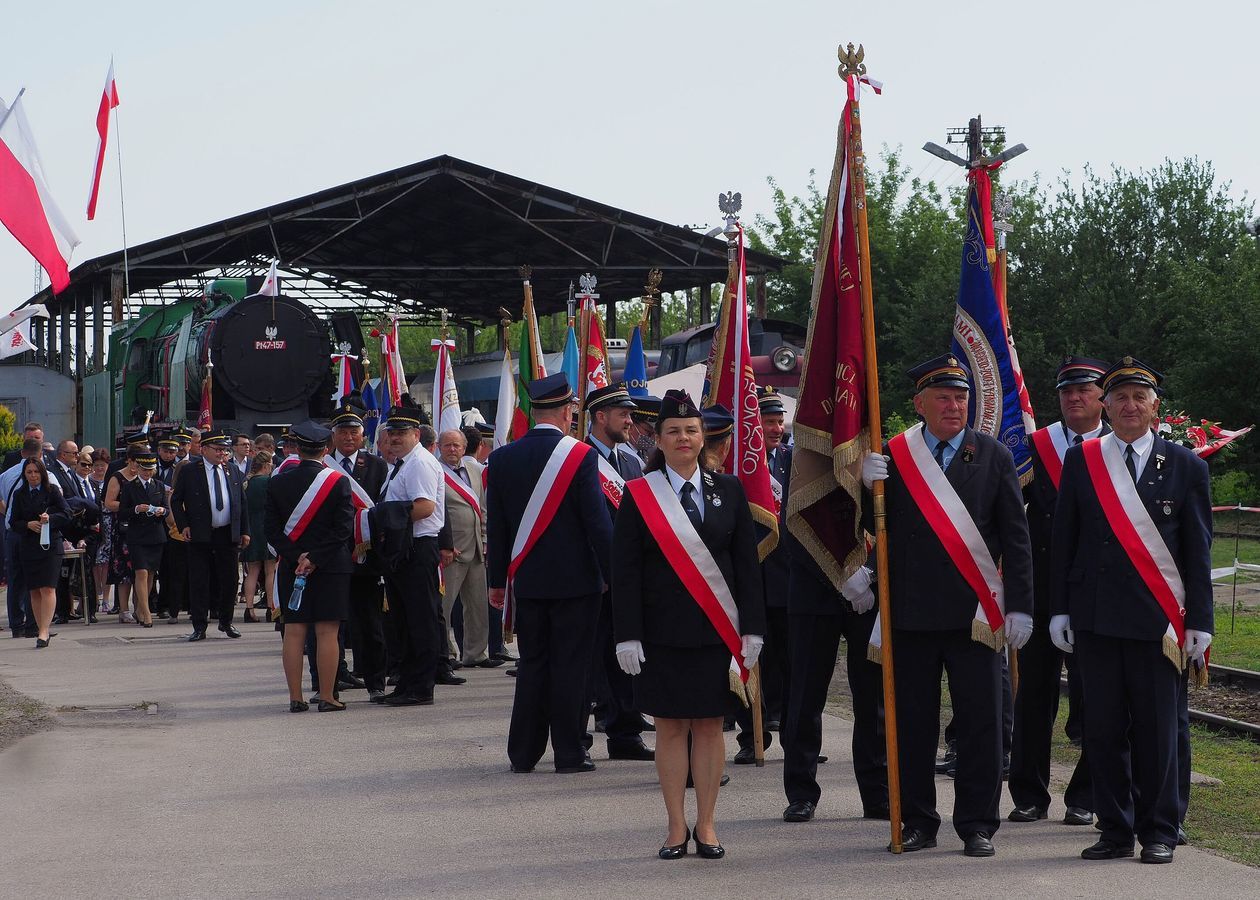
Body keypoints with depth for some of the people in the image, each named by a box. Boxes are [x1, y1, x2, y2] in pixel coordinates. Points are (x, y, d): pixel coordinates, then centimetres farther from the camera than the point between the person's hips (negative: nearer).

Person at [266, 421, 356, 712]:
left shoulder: (278, 482, 1)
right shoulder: (338, 481, -7)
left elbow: (271, 528, -1)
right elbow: (344, 527, -12)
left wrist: (296, 556, -5)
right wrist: (316, 558, -11)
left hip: (291, 567, 2)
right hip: (332, 568, -2)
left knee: (294, 631, 5)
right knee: (327, 632, 0)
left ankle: (295, 697, 5)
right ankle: (327, 697, 0)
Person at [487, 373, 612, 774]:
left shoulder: (502, 458, 2)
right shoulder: (580, 456, -11)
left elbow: (496, 526, 6)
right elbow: (597, 522, -11)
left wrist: (497, 580, 12)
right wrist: (611, 574, -3)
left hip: (526, 580, 4)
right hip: (575, 579, -4)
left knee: (532, 663, 12)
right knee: (570, 665, 1)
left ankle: (524, 752, 13)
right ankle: (570, 752, 4)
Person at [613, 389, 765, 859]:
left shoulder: (728, 490, 6)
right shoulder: (638, 495, 0)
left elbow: (747, 564, 6)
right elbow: (624, 572, -2)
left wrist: (752, 628, 0)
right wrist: (627, 636, -8)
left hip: (717, 630, 2)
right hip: (662, 633, -1)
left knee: (710, 724, 5)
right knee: (670, 726, 2)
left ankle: (706, 825, 13)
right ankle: (677, 828, 10)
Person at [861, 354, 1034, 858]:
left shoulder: (994, 457, 5)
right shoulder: (893, 457, 5)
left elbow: (1015, 538, 4)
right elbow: (871, 531, 3)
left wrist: (1019, 606, -2)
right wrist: (869, 487, -16)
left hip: (974, 613, -1)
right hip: (911, 613, 1)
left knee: (980, 722, 1)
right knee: (913, 723, 6)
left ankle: (978, 825, 10)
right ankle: (918, 822, 16)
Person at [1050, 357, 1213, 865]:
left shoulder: (1186, 468, 5)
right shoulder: (1080, 462, 8)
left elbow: (1198, 552, 5)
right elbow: (1063, 540, 9)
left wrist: (1200, 624, 0)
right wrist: (1059, 609, 4)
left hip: (1157, 620, -1)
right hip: (1095, 618, 2)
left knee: (1157, 731, 1)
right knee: (1103, 729, 4)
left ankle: (1158, 833, 11)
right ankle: (1115, 830, 13)